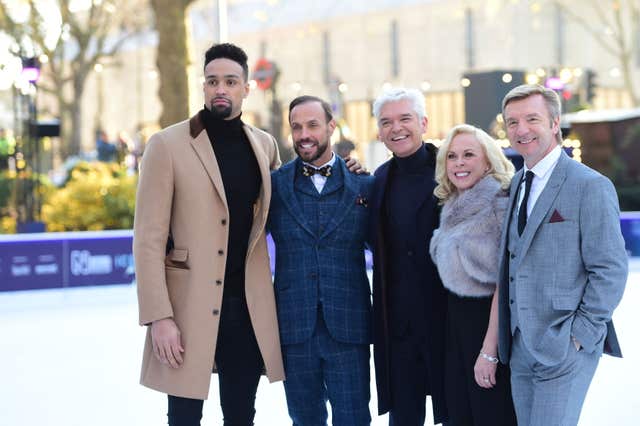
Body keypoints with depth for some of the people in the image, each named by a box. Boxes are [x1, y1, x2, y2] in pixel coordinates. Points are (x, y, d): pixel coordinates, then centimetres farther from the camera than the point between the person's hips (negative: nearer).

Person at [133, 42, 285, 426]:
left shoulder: (265, 145, 8)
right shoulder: (168, 145, -6)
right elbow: (149, 239, -8)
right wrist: (159, 317, -15)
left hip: (250, 306, 4)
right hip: (190, 306, -4)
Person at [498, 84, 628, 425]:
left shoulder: (590, 186, -10)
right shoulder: (518, 183, 13)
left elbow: (611, 270, -12)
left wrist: (580, 336, -15)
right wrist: (505, 337, 9)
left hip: (564, 347, -7)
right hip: (520, 345, 7)